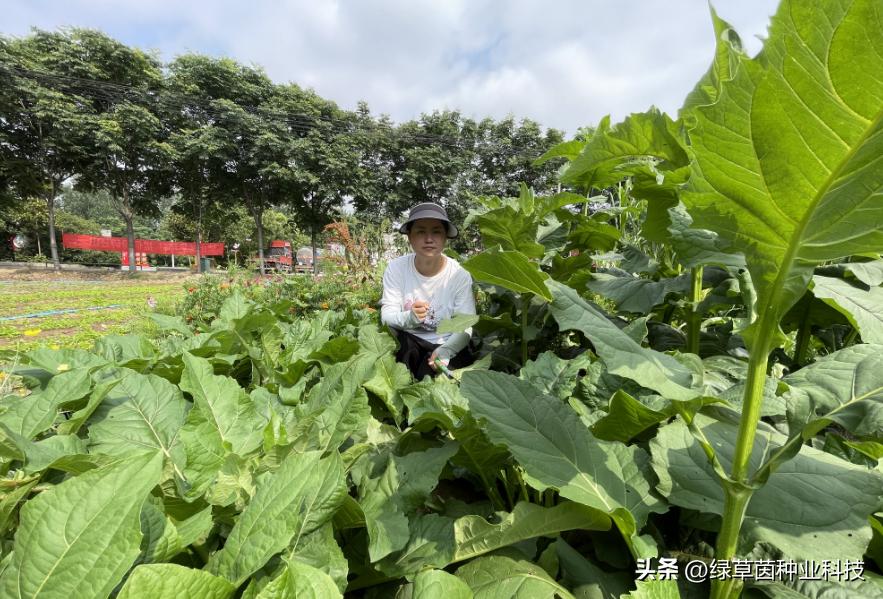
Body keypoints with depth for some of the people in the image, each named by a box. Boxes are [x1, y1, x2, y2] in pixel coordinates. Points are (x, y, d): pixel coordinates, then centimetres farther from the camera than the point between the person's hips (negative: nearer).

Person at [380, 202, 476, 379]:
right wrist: (409, 318, -35)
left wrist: (446, 350, -35)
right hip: (406, 344, 2)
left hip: (447, 345, -2)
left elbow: (465, 328, -15)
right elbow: (387, 315, -12)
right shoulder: (396, 268, -8)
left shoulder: (460, 275, -12)